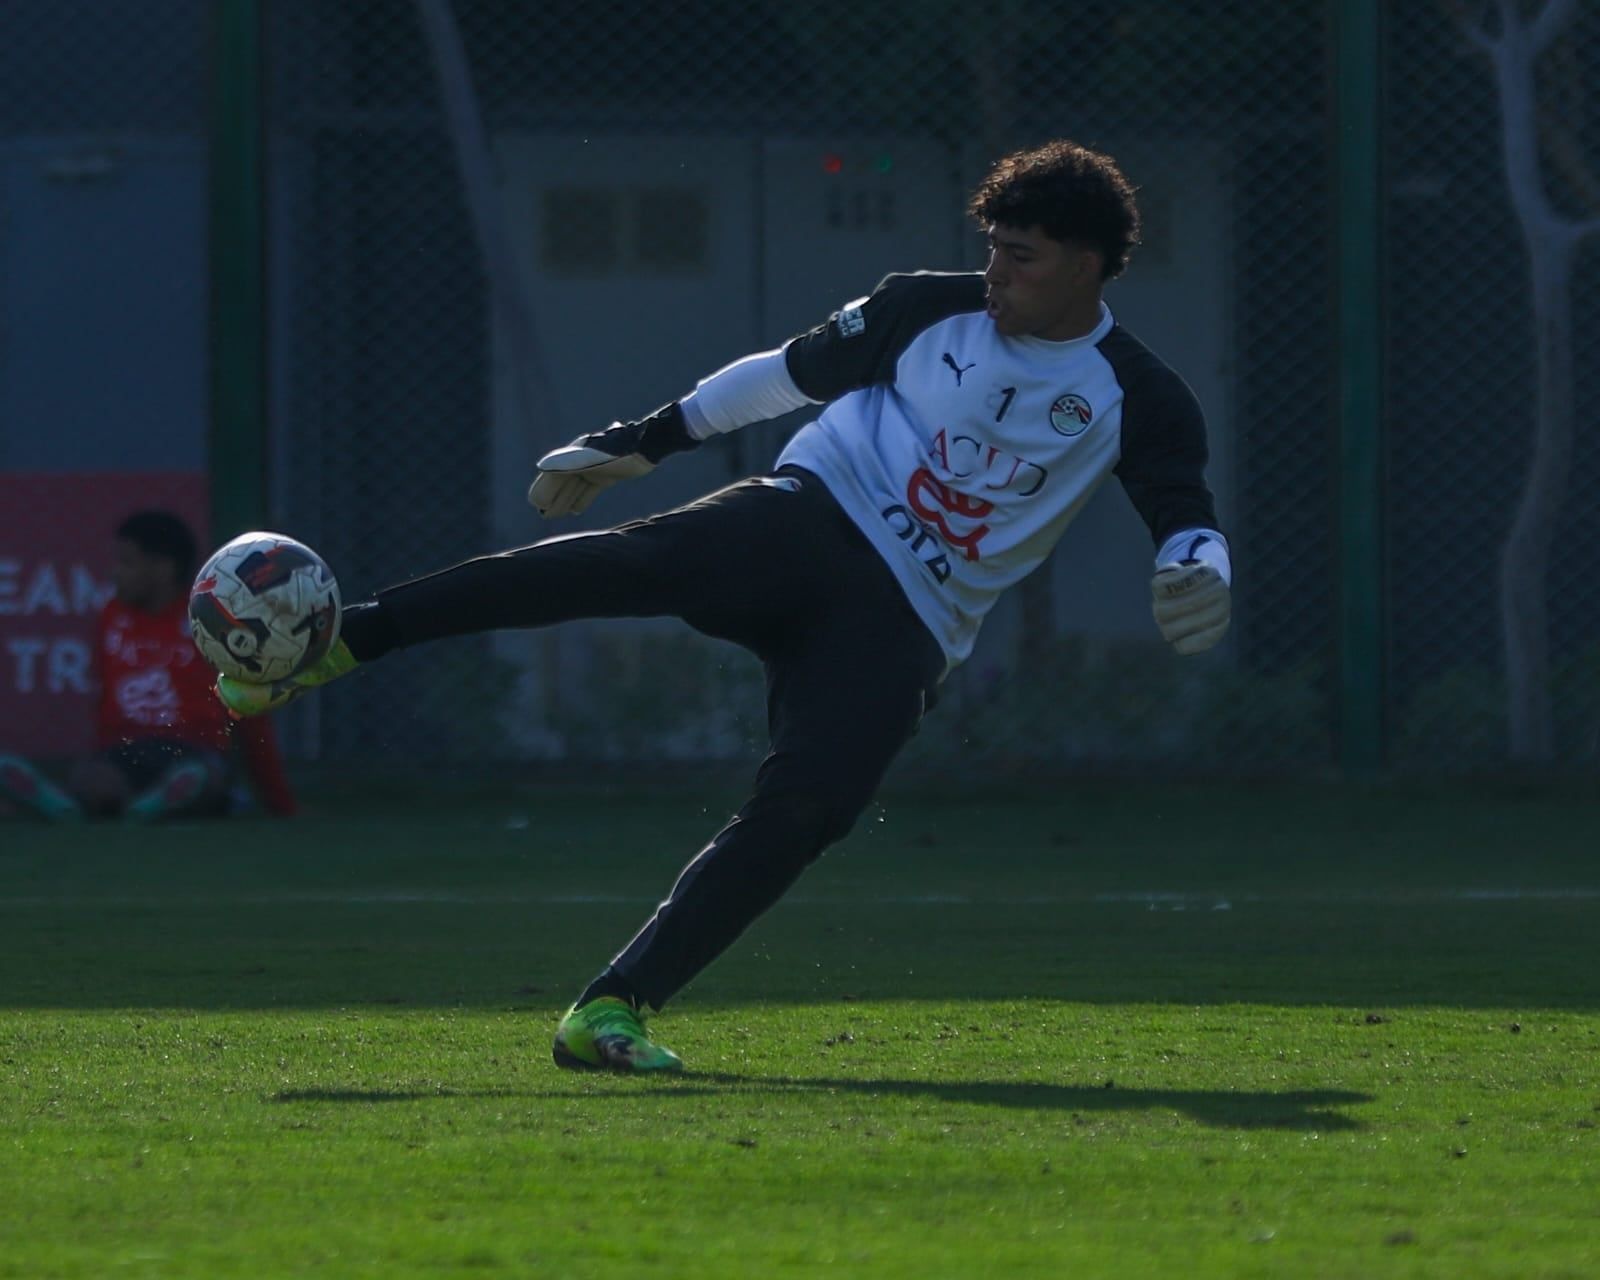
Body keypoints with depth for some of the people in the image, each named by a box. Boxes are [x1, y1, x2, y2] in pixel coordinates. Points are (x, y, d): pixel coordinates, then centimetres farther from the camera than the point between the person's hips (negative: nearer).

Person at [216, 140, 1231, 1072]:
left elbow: (1185, 509, 1)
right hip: (813, 523, 0)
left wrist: (1201, 573, -24)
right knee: (638, 562, -30)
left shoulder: (1136, 400, 5)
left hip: (902, 631, 0)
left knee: (807, 807, -25)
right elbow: (792, 372, 18)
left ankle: (611, 1009, -23)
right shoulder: (930, 311, 9)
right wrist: (643, 440, 19)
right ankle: (339, 642, -32)